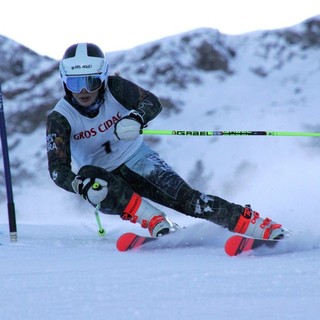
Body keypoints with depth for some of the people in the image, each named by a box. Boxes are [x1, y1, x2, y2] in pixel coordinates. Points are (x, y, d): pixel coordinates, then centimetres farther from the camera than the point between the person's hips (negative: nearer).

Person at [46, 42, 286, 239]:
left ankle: (255, 223, -22)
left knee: (182, 195, -22)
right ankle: (155, 221, -36)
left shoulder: (113, 87, -16)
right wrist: (81, 186, -47)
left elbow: (152, 102, -26)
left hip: (135, 160, 1)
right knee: (87, 174, -35)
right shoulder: (60, 118, -19)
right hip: (103, 178, -1)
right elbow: (57, 168, -26)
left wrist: (137, 117, -49)